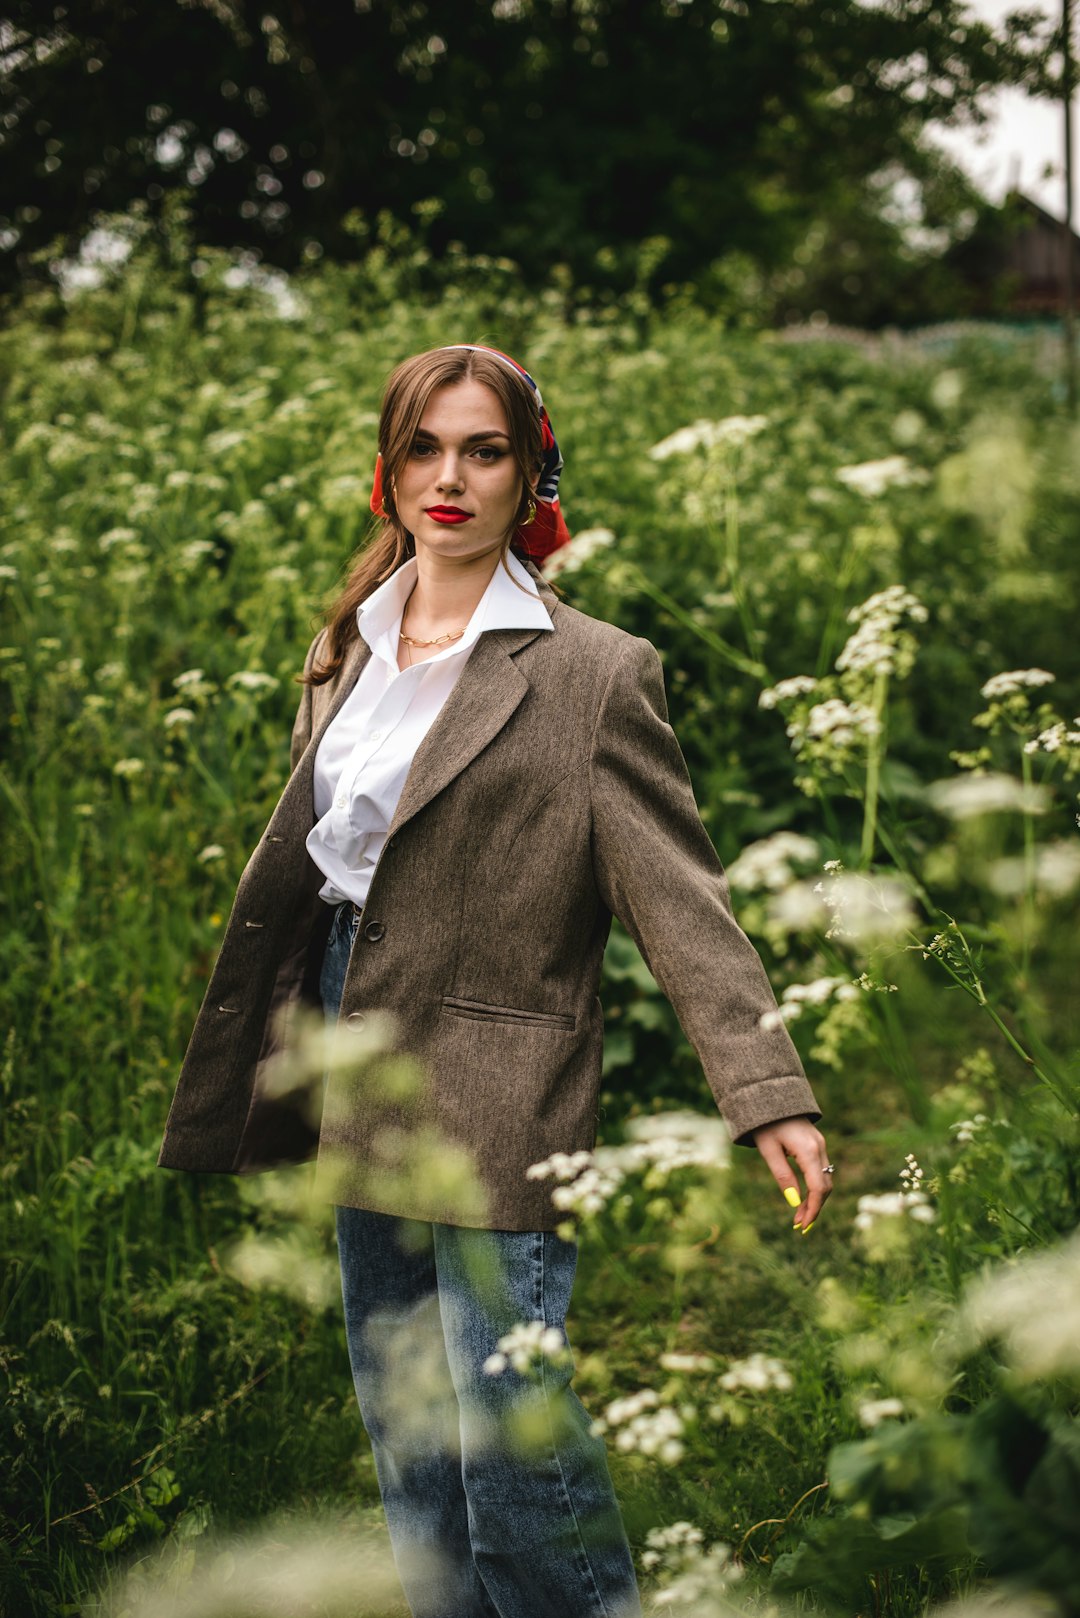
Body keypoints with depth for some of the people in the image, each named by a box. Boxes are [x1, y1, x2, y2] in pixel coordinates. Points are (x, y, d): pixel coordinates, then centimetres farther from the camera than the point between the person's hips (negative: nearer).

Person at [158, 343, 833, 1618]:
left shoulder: (594, 672, -7)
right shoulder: (347, 654, 11)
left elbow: (680, 897, -10)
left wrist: (772, 1100, -19)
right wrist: (254, 1092, 18)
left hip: (494, 1113, -6)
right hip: (365, 1106, 6)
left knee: (515, 1460, -7)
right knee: (411, 1473, 14)